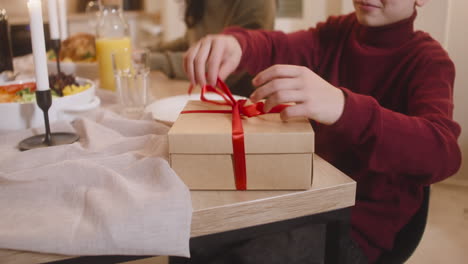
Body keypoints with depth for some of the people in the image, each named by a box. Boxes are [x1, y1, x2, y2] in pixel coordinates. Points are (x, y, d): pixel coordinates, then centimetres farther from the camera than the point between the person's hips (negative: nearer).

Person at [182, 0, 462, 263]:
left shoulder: (428, 61, -11)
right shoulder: (337, 33, 5)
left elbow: (443, 151, -29)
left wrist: (344, 107, -45)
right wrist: (234, 43, -34)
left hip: (364, 218, -5)